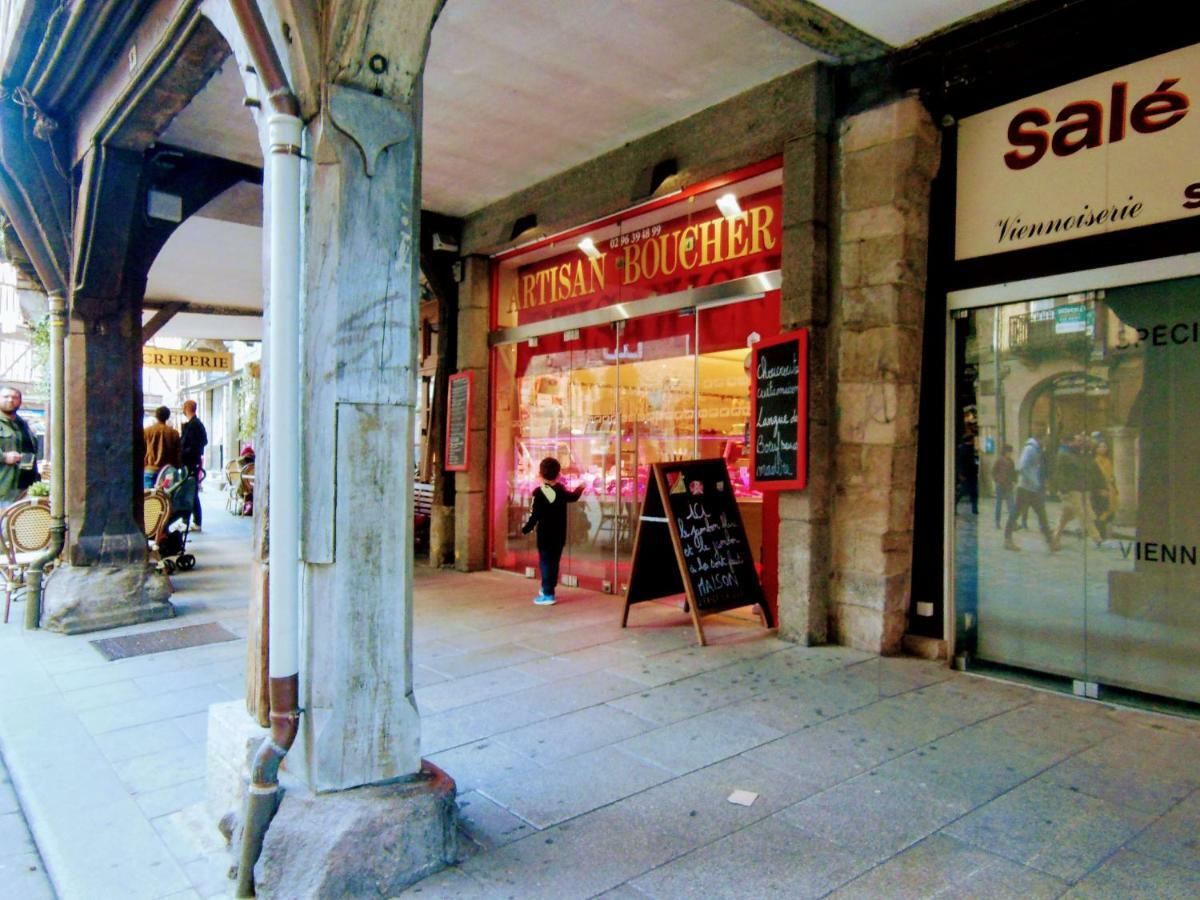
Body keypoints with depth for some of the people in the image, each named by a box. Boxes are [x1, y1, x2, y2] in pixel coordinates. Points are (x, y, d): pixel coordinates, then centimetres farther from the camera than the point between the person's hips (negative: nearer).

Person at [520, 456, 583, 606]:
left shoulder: (539, 493, -16)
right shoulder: (561, 490, 3)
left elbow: (534, 516, -18)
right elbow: (573, 497, 24)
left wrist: (525, 529, -5)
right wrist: (580, 488, 44)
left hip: (545, 535, -6)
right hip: (560, 535, 6)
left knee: (545, 563, -1)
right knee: (554, 562, 16)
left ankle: (548, 595, -1)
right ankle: (548, 588, 28)